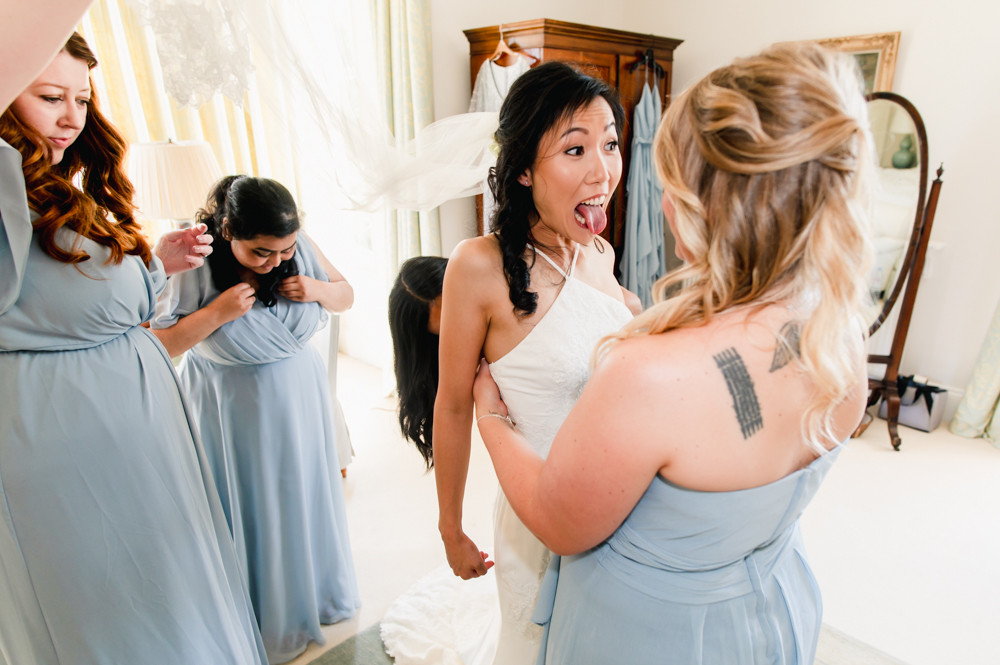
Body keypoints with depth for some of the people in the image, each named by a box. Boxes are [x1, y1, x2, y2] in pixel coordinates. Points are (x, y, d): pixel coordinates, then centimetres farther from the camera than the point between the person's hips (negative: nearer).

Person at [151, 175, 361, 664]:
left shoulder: (299, 246, -12)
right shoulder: (194, 264, -22)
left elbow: (345, 296, 1)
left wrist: (318, 289, -20)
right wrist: (217, 314, -29)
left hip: (300, 393, 4)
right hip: (234, 411, -3)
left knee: (306, 494, 19)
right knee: (250, 510, 11)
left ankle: (316, 593, 46)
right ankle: (268, 620, 36)